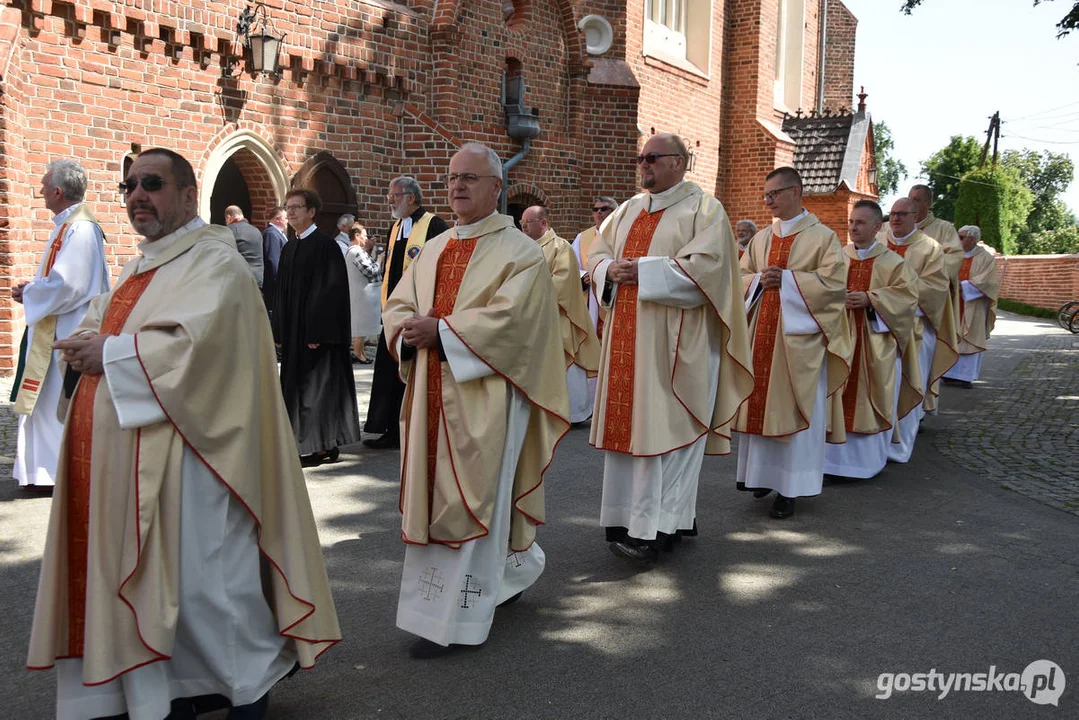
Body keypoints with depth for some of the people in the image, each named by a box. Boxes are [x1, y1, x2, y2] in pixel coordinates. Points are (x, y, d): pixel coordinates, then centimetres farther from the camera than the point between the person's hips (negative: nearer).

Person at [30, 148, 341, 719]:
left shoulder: (214, 261, -9)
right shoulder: (142, 264, 19)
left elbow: (191, 345, -22)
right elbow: (99, 319, 23)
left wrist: (110, 354, -12)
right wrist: (87, 345, 0)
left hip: (181, 455, -8)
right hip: (120, 457, 9)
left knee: (196, 575, -2)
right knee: (149, 579, 12)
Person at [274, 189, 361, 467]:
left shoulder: (325, 244, -11)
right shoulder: (288, 249, 13)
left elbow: (333, 288, -17)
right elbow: (283, 292, 17)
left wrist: (317, 331, -21)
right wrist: (281, 332, 10)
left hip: (317, 330, -8)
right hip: (294, 330, 8)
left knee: (317, 386, -4)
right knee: (299, 385, 11)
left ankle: (323, 446, 4)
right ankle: (313, 443, 19)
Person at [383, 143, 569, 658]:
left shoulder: (519, 251, -6)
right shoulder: (434, 250, 15)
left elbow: (508, 316, -20)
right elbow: (397, 305, 12)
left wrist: (439, 331, -20)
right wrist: (409, 332, -10)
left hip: (484, 397, -7)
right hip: (432, 394, 7)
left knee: (471, 498, -3)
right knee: (434, 496, 13)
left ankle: (455, 620, 6)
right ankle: (509, 571, 34)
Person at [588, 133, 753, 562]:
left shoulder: (704, 209, -3)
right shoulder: (628, 210, 18)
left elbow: (705, 265, -16)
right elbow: (596, 254, 16)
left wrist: (643, 270, -16)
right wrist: (611, 270, -7)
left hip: (676, 341, -6)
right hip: (628, 338, 7)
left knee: (666, 426, -5)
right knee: (628, 422, 7)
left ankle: (659, 526, 1)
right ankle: (629, 516, 17)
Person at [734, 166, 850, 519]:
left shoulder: (823, 236, -2)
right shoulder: (761, 238, 13)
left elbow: (834, 282, -10)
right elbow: (741, 277, 14)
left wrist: (786, 279, -14)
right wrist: (760, 280, -7)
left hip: (799, 338, -5)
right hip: (761, 334, 5)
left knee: (796, 410, 0)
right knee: (759, 405, 7)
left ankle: (790, 487, 7)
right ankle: (763, 473, 22)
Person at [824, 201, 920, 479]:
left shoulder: (892, 262, 3)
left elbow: (908, 293, -7)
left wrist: (870, 299, -18)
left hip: (876, 343, -1)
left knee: (873, 401, 3)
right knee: (841, 400, 0)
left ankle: (869, 458, 15)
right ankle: (839, 455, 8)